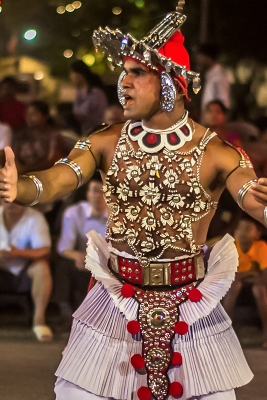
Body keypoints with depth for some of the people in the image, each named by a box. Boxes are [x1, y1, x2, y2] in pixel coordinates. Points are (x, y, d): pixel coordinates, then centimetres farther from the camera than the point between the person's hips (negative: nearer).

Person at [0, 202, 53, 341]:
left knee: (42, 267, -32)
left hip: (25, 273, -1)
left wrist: (19, 253, -36)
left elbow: (44, 251, -17)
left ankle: (39, 319, -26)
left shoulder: (35, 218, -7)